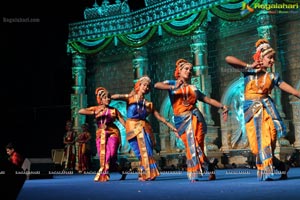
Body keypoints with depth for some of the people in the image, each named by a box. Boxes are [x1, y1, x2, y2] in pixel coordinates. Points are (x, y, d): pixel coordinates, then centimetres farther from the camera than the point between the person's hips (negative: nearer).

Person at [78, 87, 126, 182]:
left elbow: (123, 122, 3)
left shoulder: (114, 110, 6)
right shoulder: (96, 109, 7)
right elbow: (80, 111, -3)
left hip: (113, 133, -1)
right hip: (101, 134, 1)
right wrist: (94, 113, -13)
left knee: (111, 154, -14)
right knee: (103, 156, -1)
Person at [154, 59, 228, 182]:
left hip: (195, 117, 2)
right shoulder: (172, 83, 12)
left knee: (196, 146, -11)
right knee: (191, 146, -10)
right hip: (182, 120, -1)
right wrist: (173, 87, -18)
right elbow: (157, 85, -6)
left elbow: (209, 100, 16)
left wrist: (222, 106, 3)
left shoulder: (193, 88, 19)